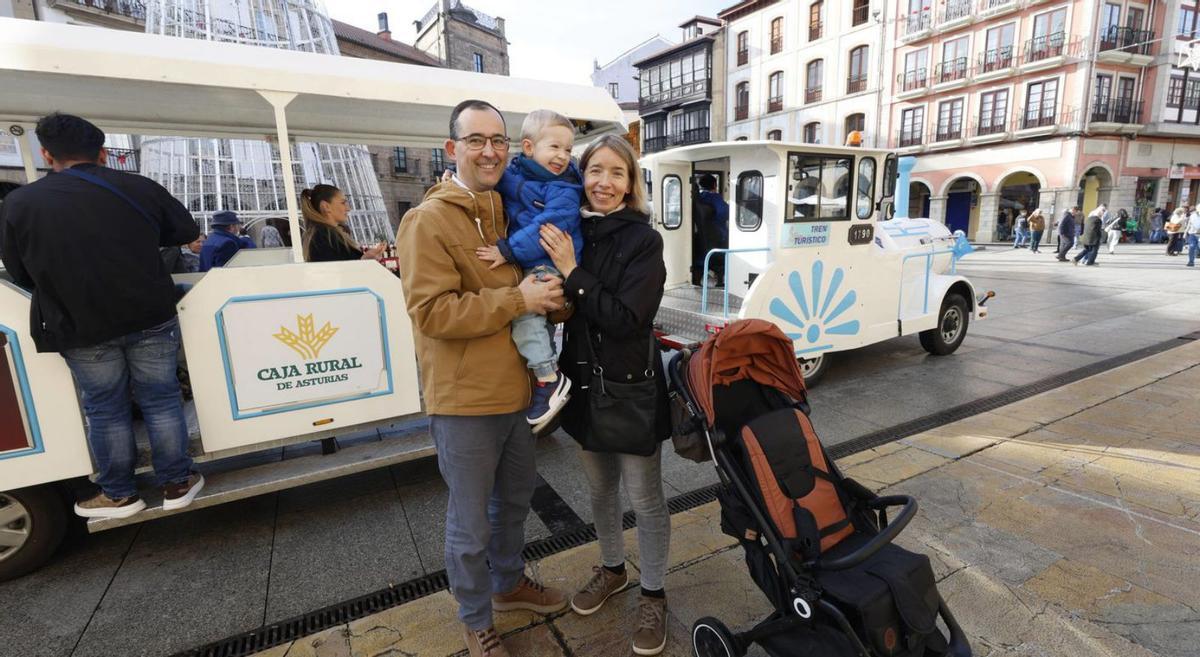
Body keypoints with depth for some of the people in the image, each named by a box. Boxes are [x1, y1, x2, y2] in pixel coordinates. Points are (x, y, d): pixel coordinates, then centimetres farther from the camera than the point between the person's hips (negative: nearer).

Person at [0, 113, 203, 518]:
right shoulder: (140, 188, -5)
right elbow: (187, 231, 9)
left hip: (79, 329, 0)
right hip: (150, 319, 0)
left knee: (105, 411, 13)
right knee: (161, 400, 11)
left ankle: (119, 495, 25)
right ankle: (176, 484, 19)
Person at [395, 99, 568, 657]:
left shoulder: (510, 213, 10)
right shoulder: (428, 221, -12)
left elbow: (535, 286, 20)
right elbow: (431, 312, -22)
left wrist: (549, 292, -3)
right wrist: (518, 301, -22)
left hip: (515, 390, 7)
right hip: (464, 401, -7)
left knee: (514, 499, 24)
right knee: (471, 522, 9)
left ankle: (508, 583, 48)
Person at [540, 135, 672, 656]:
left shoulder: (643, 240, -13)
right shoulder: (570, 233, 2)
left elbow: (627, 317, -22)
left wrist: (572, 272, -23)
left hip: (631, 387, -5)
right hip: (583, 382, 5)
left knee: (644, 496, 10)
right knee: (599, 487, 22)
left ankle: (653, 594, 33)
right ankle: (612, 568, 46)